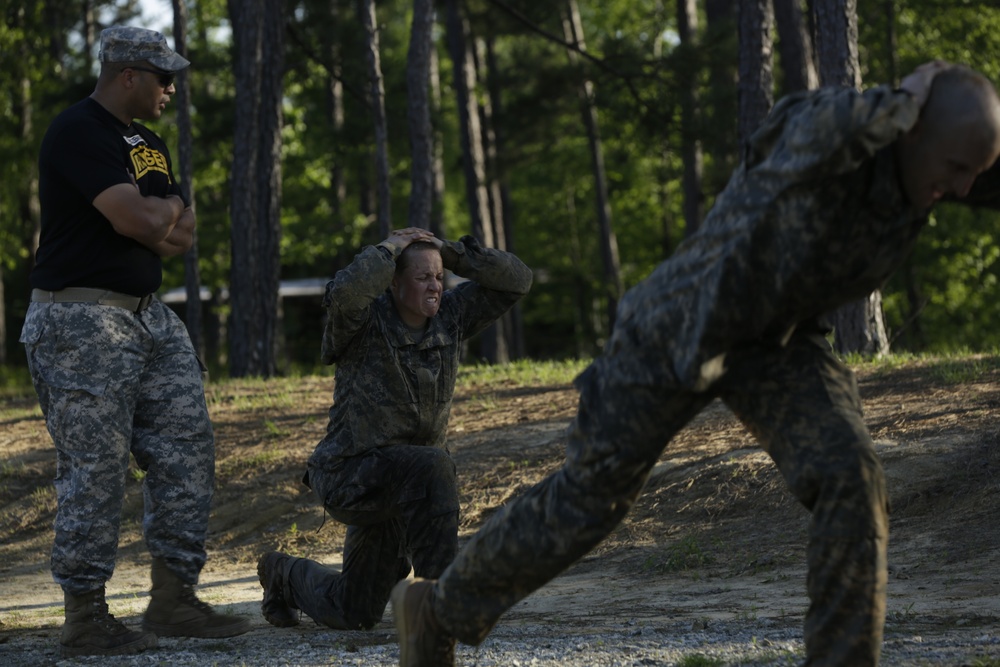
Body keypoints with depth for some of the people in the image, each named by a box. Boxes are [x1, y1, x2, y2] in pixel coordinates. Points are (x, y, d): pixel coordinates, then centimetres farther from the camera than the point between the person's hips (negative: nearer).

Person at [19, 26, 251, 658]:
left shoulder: (150, 144, 18)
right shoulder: (79, 132, -13)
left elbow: (181, 235, 14)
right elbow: (139, 219, -22)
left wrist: (155, 220, -8)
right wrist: (169, 208, 0)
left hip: (150, 318, 10)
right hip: (81, 322, -9)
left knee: (187, 451, 6)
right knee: (95, 469, -7)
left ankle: (174, 599, 12)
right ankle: (85, 618, -1)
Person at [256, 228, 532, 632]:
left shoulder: (450, 317, -1)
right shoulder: (366, 320, -17)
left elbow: (516, 281, -3)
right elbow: (344, 293, -41)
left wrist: (449, 251, -11)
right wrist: (388, 249, -25)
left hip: (398, 486, 7)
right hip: (349, 475, -6)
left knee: (355, 615, 15)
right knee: (431, 466, -37)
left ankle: (285, 576, 47)